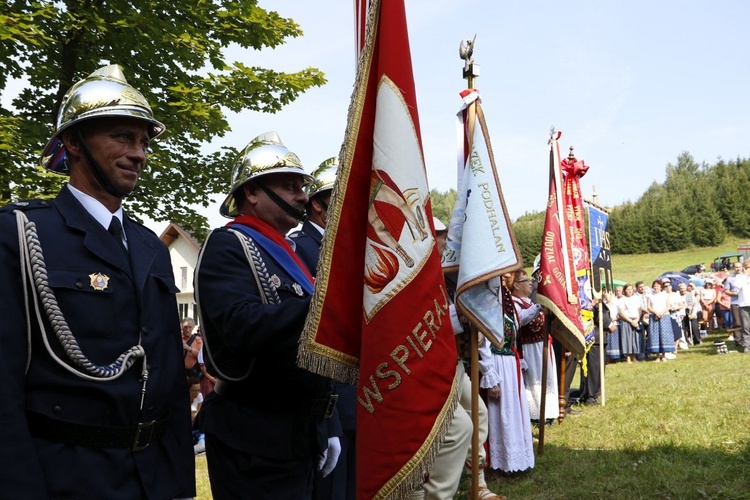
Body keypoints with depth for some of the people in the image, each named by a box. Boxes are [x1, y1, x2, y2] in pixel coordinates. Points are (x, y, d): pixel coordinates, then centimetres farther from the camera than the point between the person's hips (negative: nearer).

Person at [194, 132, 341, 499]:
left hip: (303, 434, 8)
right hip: (256, 442, -8)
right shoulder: (227, 245, -11)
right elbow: (244, 328, -29)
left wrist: (326, 428, 17)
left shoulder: (286, 253, 15)